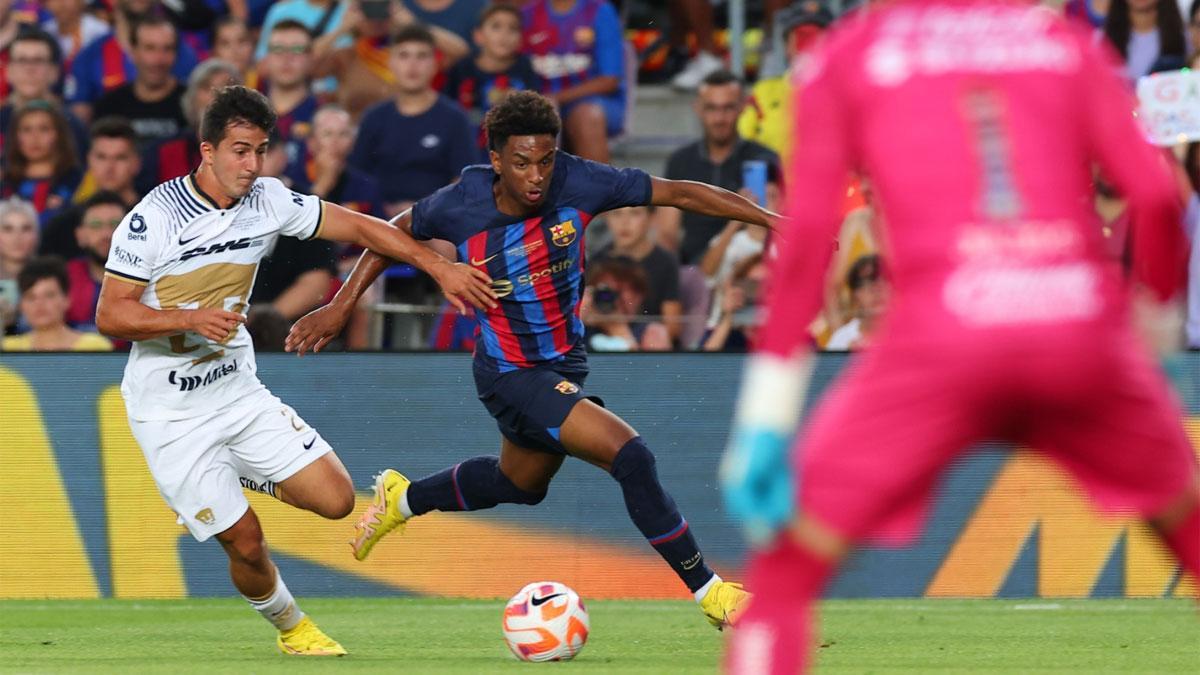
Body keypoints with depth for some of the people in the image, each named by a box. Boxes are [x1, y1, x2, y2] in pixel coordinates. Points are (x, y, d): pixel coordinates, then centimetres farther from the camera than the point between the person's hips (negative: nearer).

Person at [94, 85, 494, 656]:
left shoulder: (268, 202, -3)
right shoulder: (154, 218, -18)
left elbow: (359, 227, 4)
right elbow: (110, 316, -16)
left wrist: (441, 267, -1)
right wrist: (191, 318, -29)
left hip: (238, 390, 5)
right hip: (170, 412, -5)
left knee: (334, 499, -6)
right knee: (245, 541, -7)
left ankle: (252, 479, 25)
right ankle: (289, 626, 23)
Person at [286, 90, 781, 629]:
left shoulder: (576, 183, -19)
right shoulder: (461, 206, -21)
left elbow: (680, 194, -15)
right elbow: (396, 233, -1)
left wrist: (774, 219, -18)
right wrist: (340, 307, -1)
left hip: (565, 362, 5)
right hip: (511, 376, -5)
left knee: (521, 483, 30)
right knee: (632, 458, -20)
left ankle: (402, 499, 54)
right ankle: (708, 593, -8)